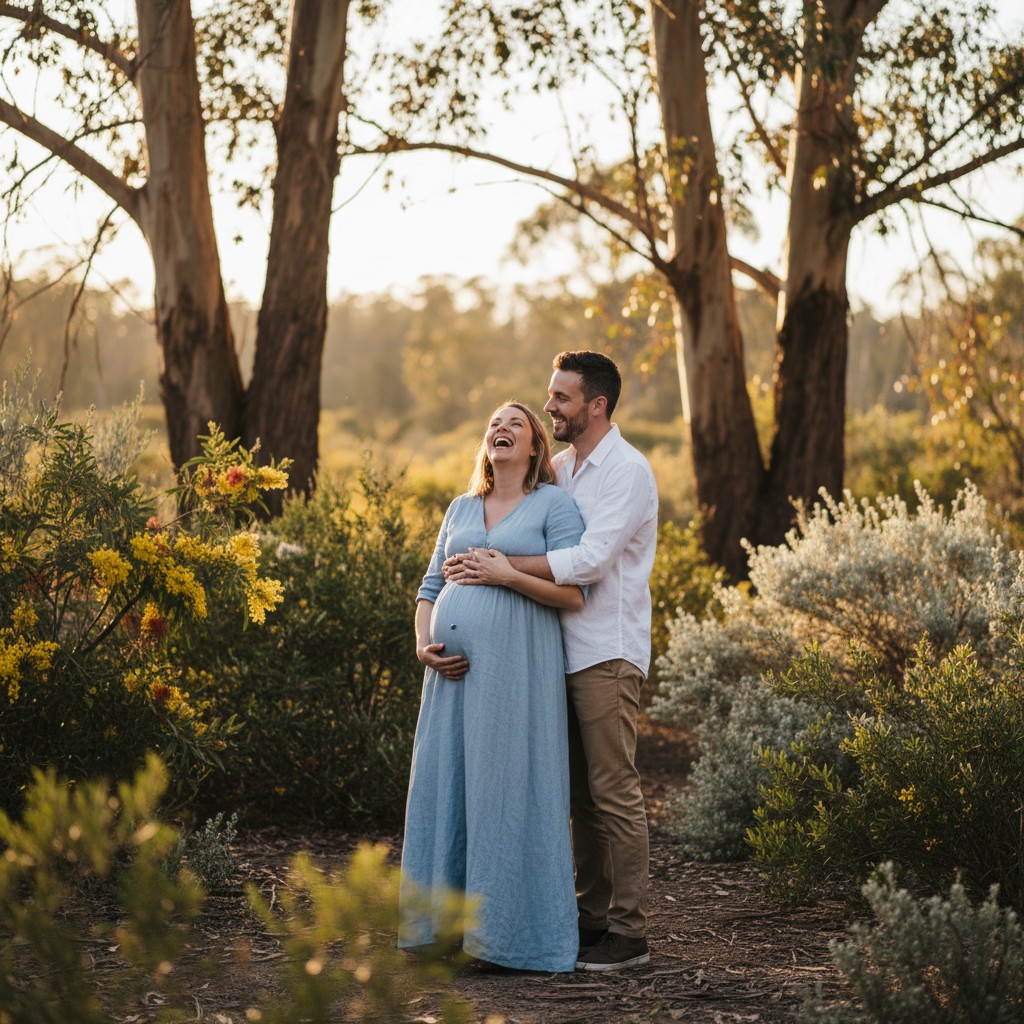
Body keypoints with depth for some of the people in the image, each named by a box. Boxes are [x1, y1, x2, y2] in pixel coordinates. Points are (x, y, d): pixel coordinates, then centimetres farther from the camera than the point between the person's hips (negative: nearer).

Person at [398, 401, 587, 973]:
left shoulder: (554, 504, 3)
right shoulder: (461, 508, 20)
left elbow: (575, 594, -6)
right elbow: (431, 586, 19)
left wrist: (508, 574, -14)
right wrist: (423, 644, 2)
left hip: (516, 666, -5)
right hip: (453, 668, 6)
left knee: (508, 790, -5)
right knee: (446, 785, 5)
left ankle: (511, 929, 2)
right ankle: (445, 918, 14)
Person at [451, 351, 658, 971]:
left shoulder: (627, 471, -10)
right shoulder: (560, 468, 16)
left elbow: (590, 560, -21)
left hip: (608, 653, -8)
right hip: (566, 652, 8)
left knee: (614, 790, -6)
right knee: (582, 792, 11)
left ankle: (629, 933, -1)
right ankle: (592, 917, 17)